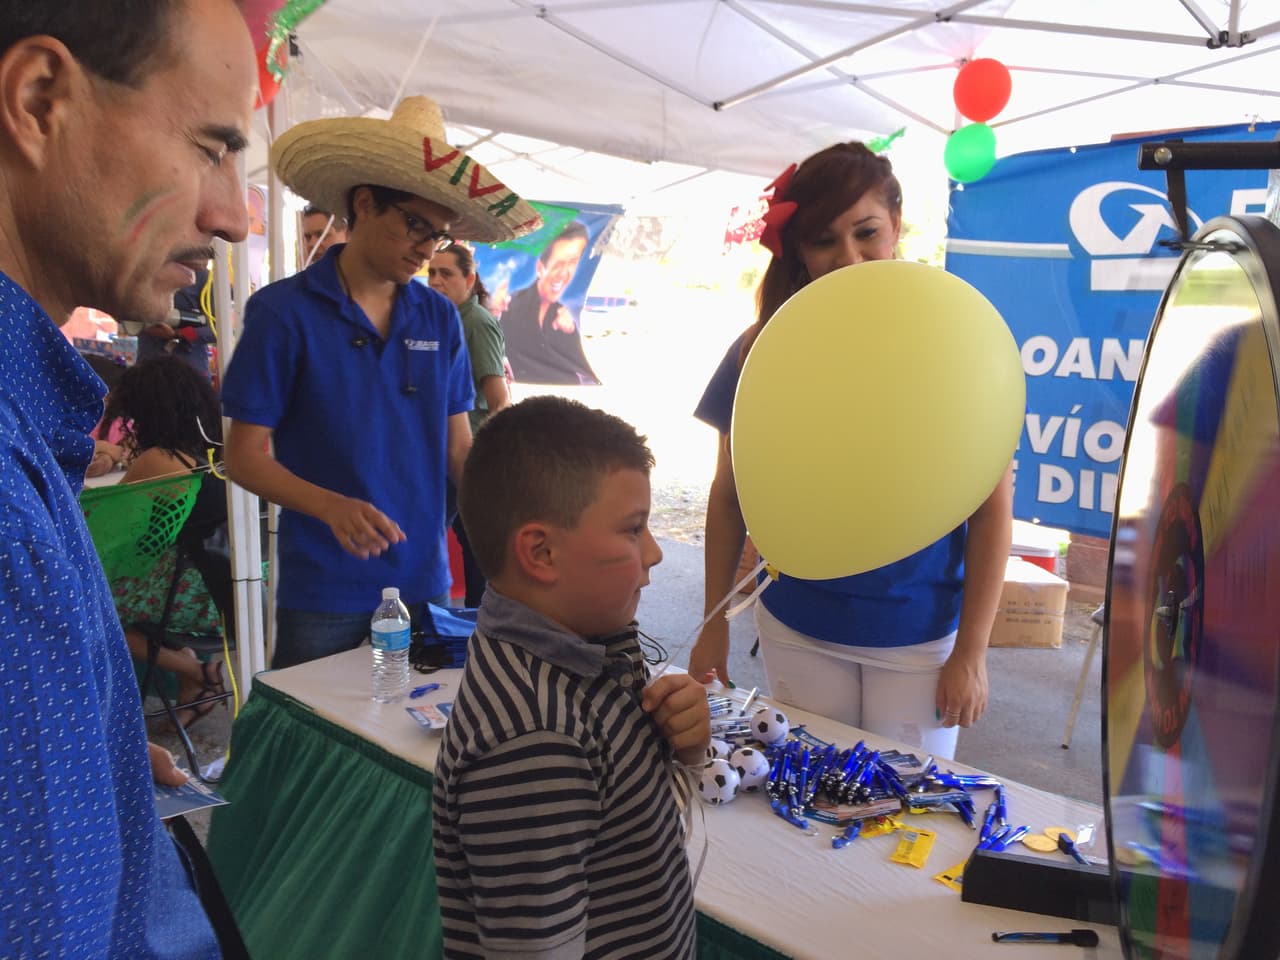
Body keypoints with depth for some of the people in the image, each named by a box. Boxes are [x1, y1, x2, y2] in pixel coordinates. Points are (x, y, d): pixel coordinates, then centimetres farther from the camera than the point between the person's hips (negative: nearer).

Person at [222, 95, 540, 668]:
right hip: (323, 596, -4)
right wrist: (334, 507, -25)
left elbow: (458, 449, 7)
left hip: (425, 583, 4)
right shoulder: (283, 311, -7)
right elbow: (244, 455, -8)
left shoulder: (440, 319, 4)